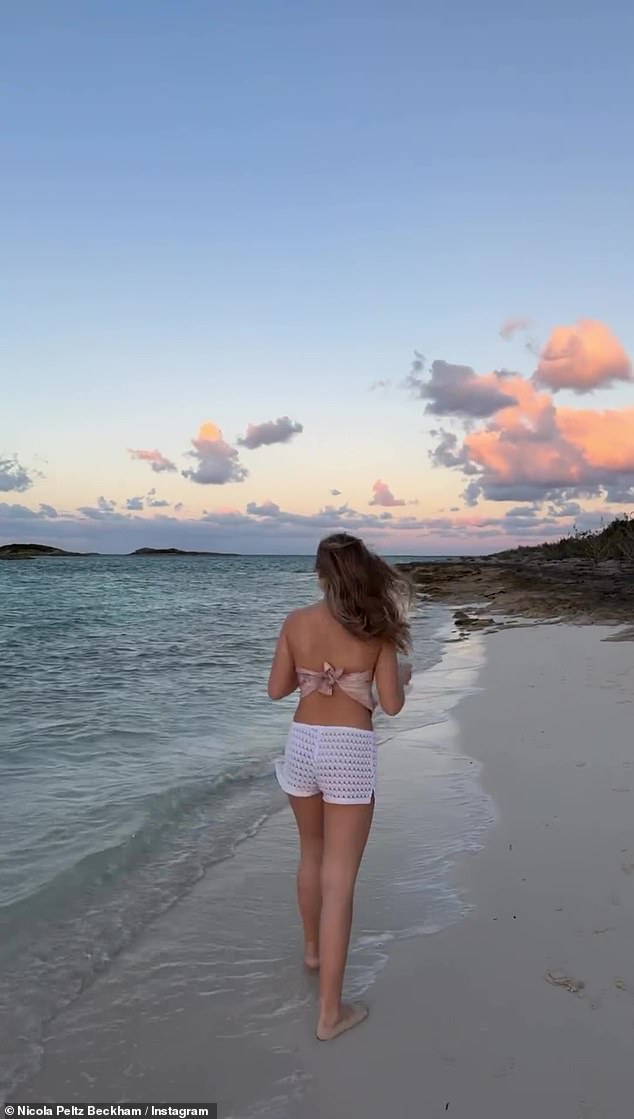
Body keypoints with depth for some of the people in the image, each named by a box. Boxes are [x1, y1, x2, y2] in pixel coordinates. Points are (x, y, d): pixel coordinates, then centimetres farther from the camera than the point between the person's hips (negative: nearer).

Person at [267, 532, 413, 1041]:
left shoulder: (296, 622, -3)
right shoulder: (377, 627, -10)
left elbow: (277, 689, 5)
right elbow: (391, 704, -8)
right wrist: (404, 674, 12)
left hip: (302, 744, 4)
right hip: (350, 752, -3)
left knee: (313, 853, 28)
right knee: (339, 880, 4)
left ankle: (313, 947, 49)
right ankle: (331, 1012, 11)